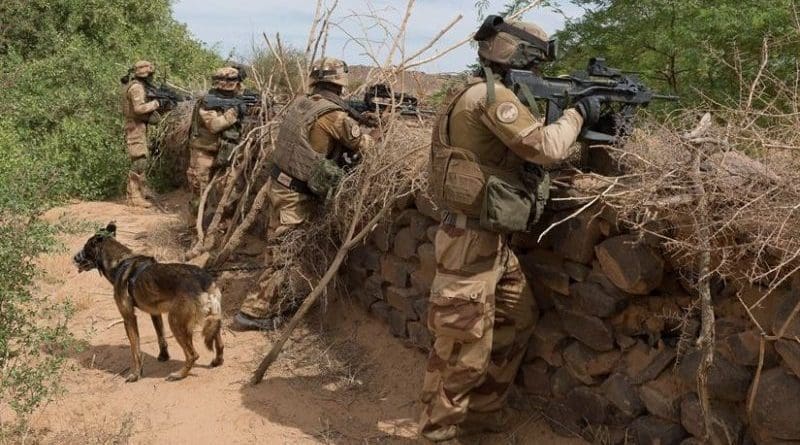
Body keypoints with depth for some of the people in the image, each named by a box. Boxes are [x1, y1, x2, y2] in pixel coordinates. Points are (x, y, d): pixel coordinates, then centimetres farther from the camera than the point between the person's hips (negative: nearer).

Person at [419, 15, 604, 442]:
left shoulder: (492, 96, 17)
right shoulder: (491, 94, -15)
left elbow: (529, 150, 19)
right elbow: (545, 147, -21)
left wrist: (598, 133, 12)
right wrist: (577, 114, -3)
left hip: (492, 240, 11)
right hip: (471, 239, -11)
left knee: (518, 320, 19)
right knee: (465, 346, -2)